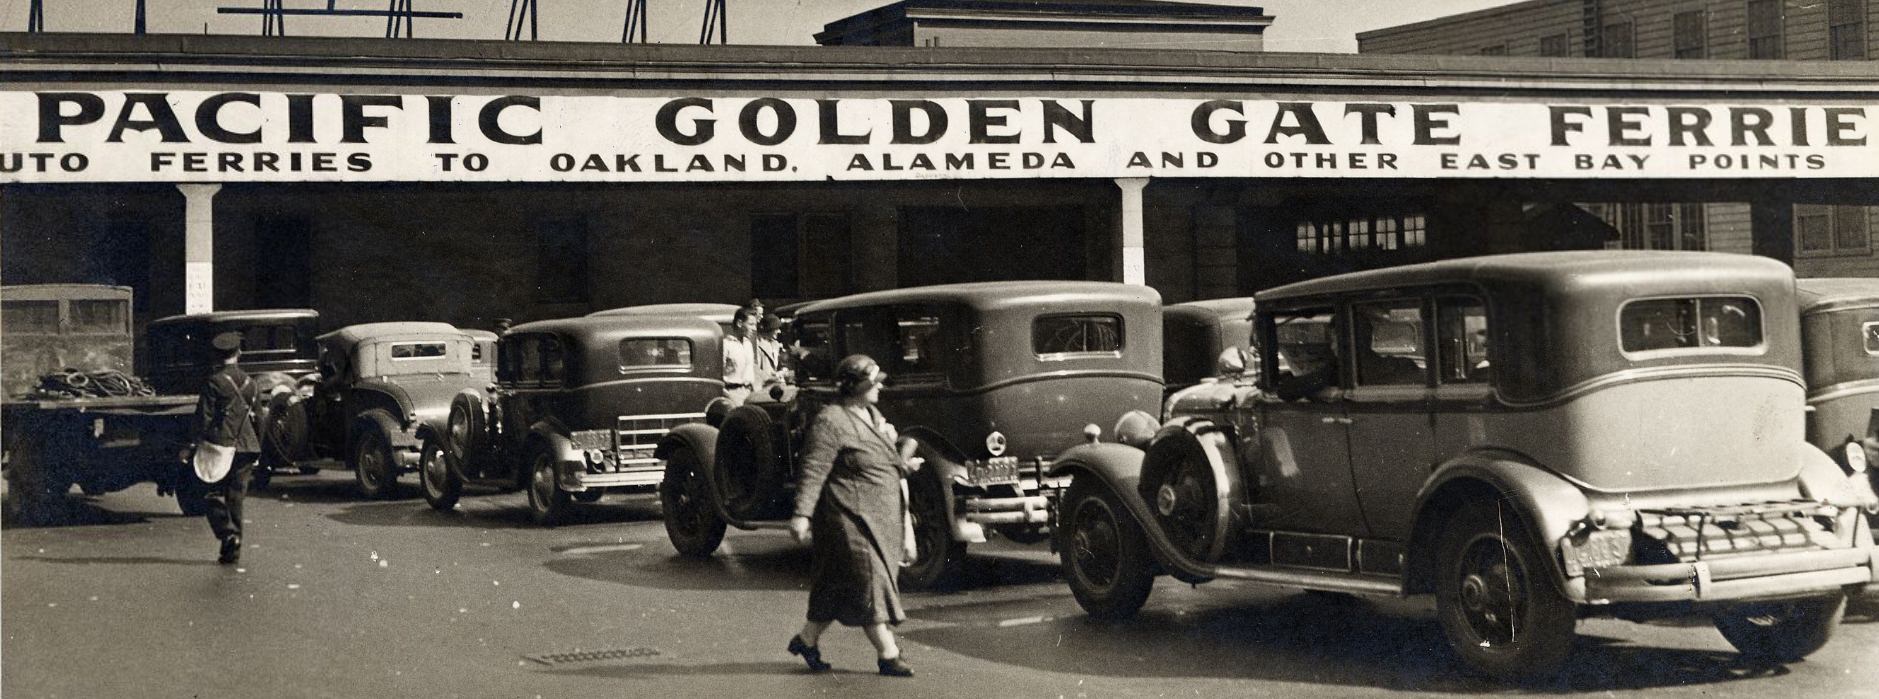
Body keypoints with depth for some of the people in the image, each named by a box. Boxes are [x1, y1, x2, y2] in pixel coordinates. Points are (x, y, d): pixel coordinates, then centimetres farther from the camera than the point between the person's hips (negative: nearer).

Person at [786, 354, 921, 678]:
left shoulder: (873, 415, 15)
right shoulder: (830, 423, -15)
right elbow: (813, 471, -21)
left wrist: (902, 466, 11)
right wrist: (801, 514, -27)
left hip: (879, 518, 9)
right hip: (849, 519, -9)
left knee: (839, 587, 13)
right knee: (868, 581, -6)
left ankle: (806, 640, 25)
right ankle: (888, 654, -2)